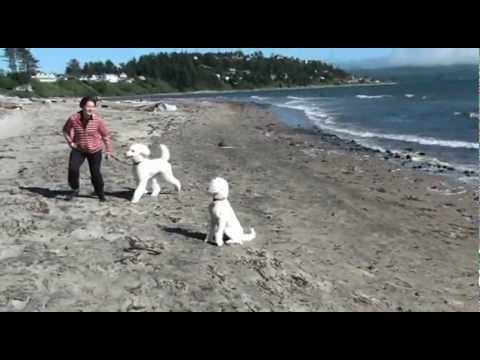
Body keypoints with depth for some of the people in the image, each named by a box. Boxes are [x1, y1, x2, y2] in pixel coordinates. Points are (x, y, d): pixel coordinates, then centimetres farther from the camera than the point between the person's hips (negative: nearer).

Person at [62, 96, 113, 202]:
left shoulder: (98, 120, -17)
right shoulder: (74, 119, -15)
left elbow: (106, 135, -5)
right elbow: (66, 130, 6)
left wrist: (108, 150, -2)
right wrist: (70, 142, -2)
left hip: (95, 150, -1)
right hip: (78, 149, 1)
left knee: (96, 172, 2)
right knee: (73, 168, -17)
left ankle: (100, 194, 24)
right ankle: (75, 190, 6)